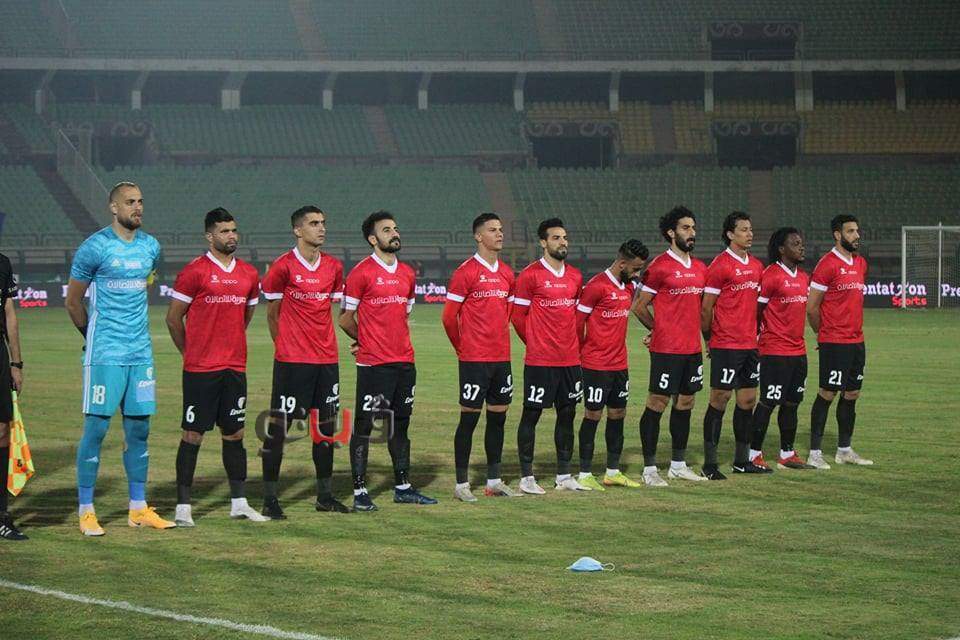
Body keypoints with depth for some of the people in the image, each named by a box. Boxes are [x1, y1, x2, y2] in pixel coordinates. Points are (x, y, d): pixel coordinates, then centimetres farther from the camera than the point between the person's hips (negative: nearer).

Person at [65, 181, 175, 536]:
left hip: (141, 353, 6)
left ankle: (138, 509, 16)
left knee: (139, 429, 8)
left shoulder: (150, 247, 9)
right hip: (104, 355, -5)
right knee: (96, 428, -4)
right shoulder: (94, 247, -8)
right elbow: (73, 301, 1)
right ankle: (86, 511, 2)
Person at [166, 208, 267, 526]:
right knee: (193, 434, -2)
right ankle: (183, 506, 2)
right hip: (200, 369, -5)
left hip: (235, 368, 5)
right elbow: (173, 318, -2)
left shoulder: (249, 273, 10)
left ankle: (239, 502, 16)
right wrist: (191, 352, 6)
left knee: (234, 434, 9)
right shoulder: (194, 271, -7)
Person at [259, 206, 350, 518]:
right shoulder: (283, 267, -7)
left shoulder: (333, 267, 8)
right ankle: (270, 498, 3)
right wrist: (284, 346, 7)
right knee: (279, 427, -2)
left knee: (327, 426, 10)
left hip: (327, 360, 6)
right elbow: (272, 312, 2)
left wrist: (322, 341, 14)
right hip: (291, 361, -6)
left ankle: (325, 495, 19)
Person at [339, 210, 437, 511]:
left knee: (401, 424, 12)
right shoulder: (361, 272, -8)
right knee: (364, 426, -3)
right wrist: (365, 341, 8)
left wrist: (393, 340, 12)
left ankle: (402, 487, 19)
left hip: (404, 361, 7)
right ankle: (360, 492, 0)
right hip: (373, 363, -7)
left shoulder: (407, 274, 13)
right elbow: (345, 318, -4)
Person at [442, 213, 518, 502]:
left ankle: (494, 481, 18)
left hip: (501, 357, 7)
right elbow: (449, 316, -8)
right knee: (469, 418, -3)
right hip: (474, 359, -7)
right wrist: (462, 347, 1)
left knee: (498, 417, 10)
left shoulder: (506, 273, 11)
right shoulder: (466, 272, -9)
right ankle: (462, 484, 2)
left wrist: (499, 340, 15)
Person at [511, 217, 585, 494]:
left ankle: (564, 476, 17)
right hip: (540, 360, -6)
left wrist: (572, 342, 12)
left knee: (567, 414, 9)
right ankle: (526, 477, 4)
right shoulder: (530, 275, -7)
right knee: (531, 414, -1)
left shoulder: (575, 276, 11)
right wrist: (535, 342, 2)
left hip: (570, 359, 6)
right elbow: (518, 316, -4)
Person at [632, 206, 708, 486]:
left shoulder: (700, 268, 12)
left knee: (685, 403, 12)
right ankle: (649, 469, 0)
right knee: (657, 403, -4)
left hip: (693, 348, 7)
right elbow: (639, 306, -5)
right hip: (666, 348, -7)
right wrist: (659, 329, 4)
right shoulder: (659, 266, -10)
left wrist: (699, 332, 12)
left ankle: (679, 465, 21)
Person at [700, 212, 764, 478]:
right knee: (720, 399, -4)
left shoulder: (756, 266, 12)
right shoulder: (720, 265, -11)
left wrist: (757, 332, 14)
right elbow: (706, 308, -9)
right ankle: (710, 464, 1)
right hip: (726, 346, -7)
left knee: (748, 400, 10)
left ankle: (743, 459, 20)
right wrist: (709, 339, -3)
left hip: (750, 345, 7)